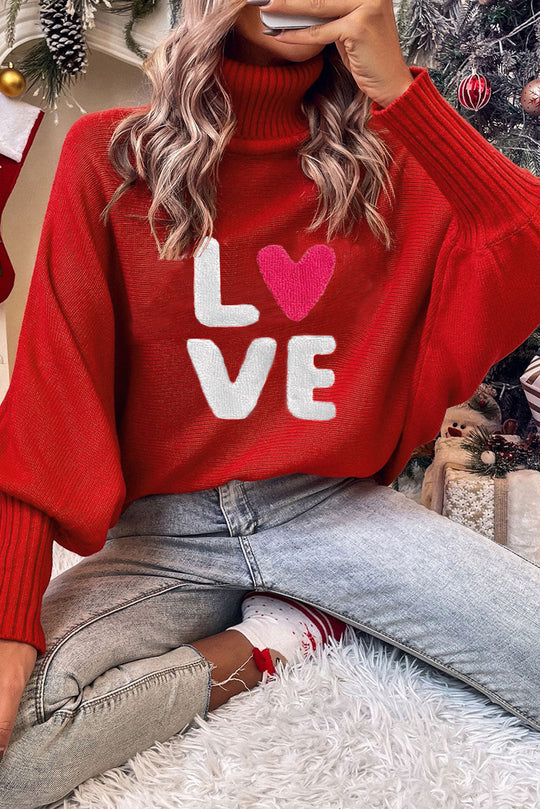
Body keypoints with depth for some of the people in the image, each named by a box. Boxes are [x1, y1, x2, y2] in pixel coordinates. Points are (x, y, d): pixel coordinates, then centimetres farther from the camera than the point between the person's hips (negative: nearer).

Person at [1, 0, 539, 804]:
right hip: (164, 528, -1)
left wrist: (398, 88, -17)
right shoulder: (110, 153, 0)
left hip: (335, 506, 2)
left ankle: (276, 621, 3)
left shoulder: (392, 162, 4)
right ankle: (257, 646, 1)